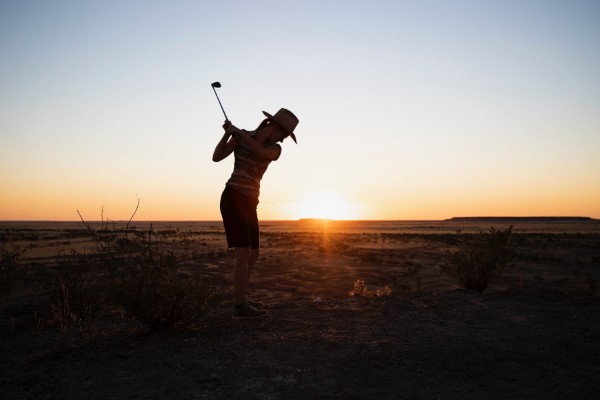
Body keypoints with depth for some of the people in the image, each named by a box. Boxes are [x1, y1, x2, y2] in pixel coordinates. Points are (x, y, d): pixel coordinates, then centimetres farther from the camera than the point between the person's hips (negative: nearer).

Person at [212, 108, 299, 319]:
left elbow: (261, 153, -15)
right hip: (233, 199, -7)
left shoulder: (275, 149, 9)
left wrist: (239, 133, -17)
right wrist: (228, 134, -17)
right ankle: (239, 307, -11)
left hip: (249, 203, 7)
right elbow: (216, 157, -6)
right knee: (244, 253, -14)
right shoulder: (241, 135, 0)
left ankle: (240, 297, 26)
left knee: (253, 254, 12)